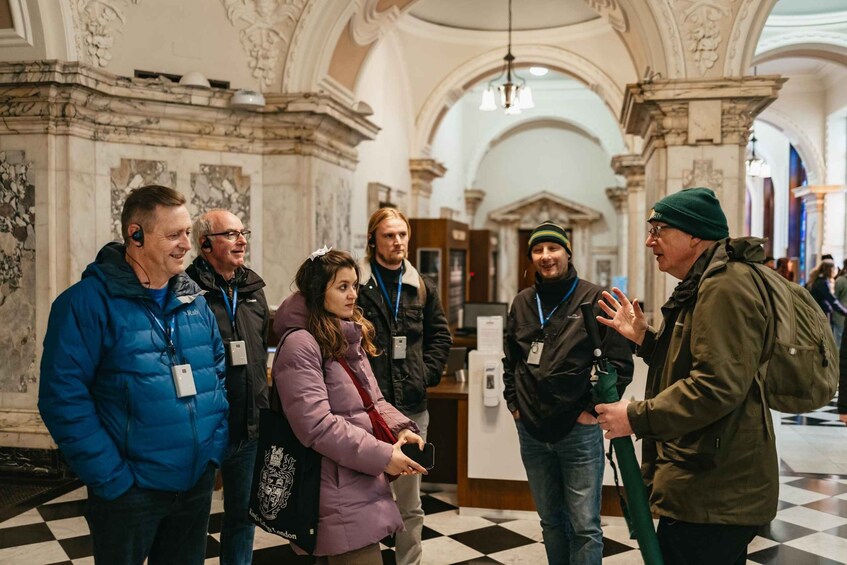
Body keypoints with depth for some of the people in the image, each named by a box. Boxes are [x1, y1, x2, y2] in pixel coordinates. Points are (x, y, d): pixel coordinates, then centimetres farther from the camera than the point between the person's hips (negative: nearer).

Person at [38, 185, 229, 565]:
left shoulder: (195, 301, 5)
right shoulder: (89, 301, -14)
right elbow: (63, 399, -17)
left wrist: (215, 448, 3)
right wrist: (113, 478, -18)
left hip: (198, 483, 6)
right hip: (130, 490, -5)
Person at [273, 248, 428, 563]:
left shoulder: (350, 338, 13)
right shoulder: (300, 344, -16)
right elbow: (316, 425, -23)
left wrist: (400, 428, -3)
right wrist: (382, 456, -20)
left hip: (364, 482, 9)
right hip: (339, 492, -9)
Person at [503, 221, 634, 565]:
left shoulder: (595, 299, -7)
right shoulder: (522, 302, 8)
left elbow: (620, 364, -7)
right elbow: (510, 359, 18)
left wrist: (594, 409, -10)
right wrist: (513, 402, 9)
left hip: (579, 430, -4)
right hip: (532, 431, 5)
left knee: (585, 526, 2)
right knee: (551, 521, 17)